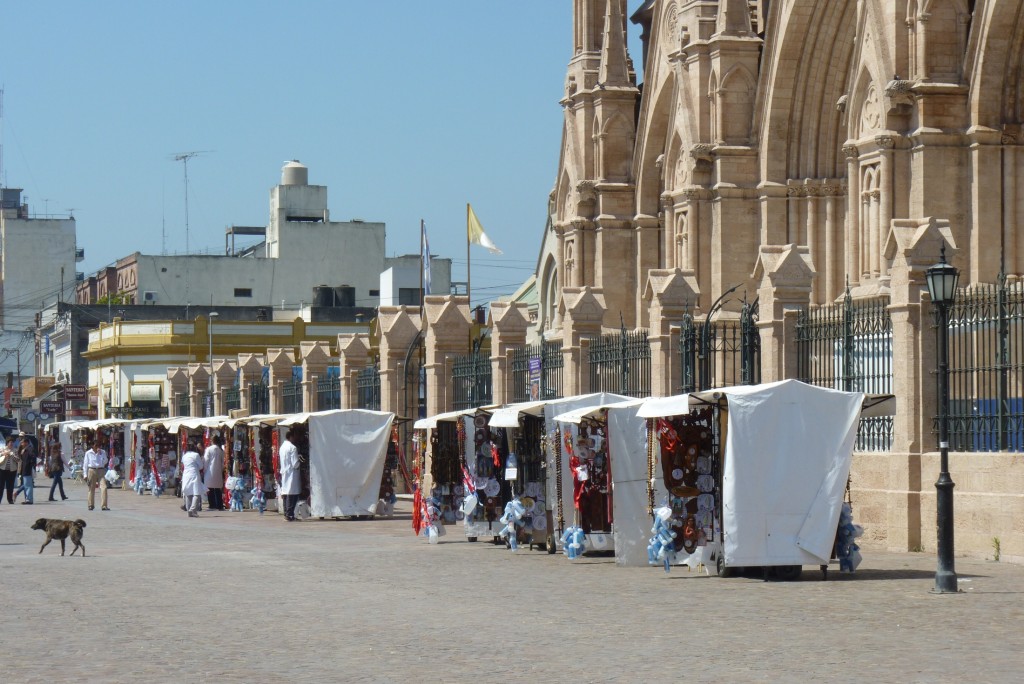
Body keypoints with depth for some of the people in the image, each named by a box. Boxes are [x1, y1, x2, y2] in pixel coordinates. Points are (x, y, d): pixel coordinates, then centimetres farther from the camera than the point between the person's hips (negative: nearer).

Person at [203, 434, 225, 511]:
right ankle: (220, 506, 7)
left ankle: (212, 506, -6)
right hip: (218, 472, 4)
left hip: (210, 472, -4)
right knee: (218, 490, 9)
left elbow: (206, 461, -7)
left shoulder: (208, 449, -6)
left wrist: (204, 470, 2)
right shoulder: (221, 450, 4)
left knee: (210, 490, -1)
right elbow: (223, 462, 8)